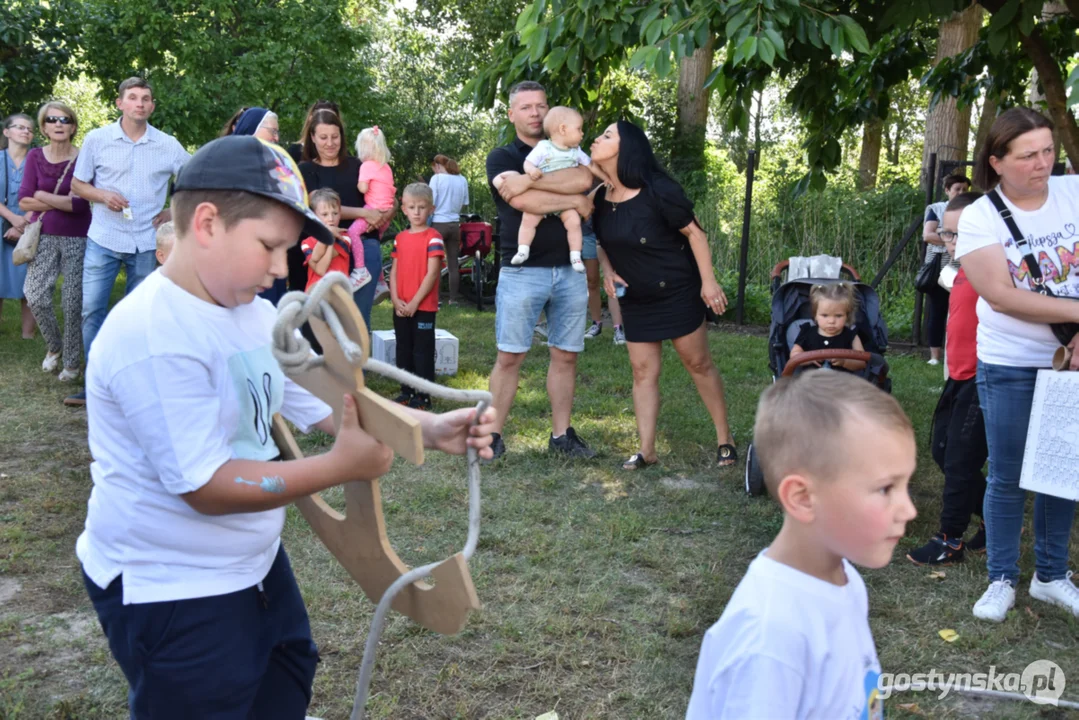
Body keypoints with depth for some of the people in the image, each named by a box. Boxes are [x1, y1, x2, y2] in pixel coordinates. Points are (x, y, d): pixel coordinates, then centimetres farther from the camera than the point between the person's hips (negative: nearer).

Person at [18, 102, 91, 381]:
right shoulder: (35, 157, 3)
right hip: (44, 236, 3)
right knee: (35, 296, -5)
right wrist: (64, 201, -14)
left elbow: (81, 204, -16)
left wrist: (43, 196, -10)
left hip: (76, 239, -3)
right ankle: (54, 346, 23)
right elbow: (24, 201, -4)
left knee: (73, 302, 1)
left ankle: (72, 362, 17)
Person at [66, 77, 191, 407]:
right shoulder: (96, 139, -2)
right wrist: (103, 195, -14)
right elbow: (77, 185, 5)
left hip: (146, 243, 0)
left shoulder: (168, 145, -2)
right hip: (103, 239, 0)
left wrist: (175, 212, 0)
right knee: (92, 310, -1)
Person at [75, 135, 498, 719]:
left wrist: (430, 429, -7)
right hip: (169, 589, -9)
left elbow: (324, 402, 5)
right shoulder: (156, 337, -28)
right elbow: (206, 488, -28)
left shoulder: (255, 314, 1)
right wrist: (341, 467, -26)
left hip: (254, 562, 9)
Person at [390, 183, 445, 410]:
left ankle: (423, 396, 7)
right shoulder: (400, 238, 9)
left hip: (423, 307, -6)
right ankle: (407, 391, 24)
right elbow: (394, 271, 10)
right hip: (400, 308, 6)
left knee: (422, 350, 1)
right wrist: (396, 300, -4)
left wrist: (414, 302, -15)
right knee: (403, 349, 13)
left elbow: (432, 274, -13)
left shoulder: (433, 238, -8)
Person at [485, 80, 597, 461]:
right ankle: (493, 434, 6)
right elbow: (522, 202, -16)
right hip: (522, 272, -3)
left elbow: (584, 179, -12)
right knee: (509, 357, -3)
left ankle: (561, 435, 17)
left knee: (565, 356, 7)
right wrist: (573, 200, -9)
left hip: (569, 270, 4)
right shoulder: (501, 157, 4)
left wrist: (529, 179, -17)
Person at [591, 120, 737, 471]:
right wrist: (608, 271, -5)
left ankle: (725, 438, 18)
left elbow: (694, 232, -15)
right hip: (635, 300, 5)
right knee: (643, 370, 4)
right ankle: (647, 449, 9)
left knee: (698, 363, 4)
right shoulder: (600, 198, -3)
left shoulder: (657, 191, -21)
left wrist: (709, 281, -17)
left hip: (678, 293, -5)